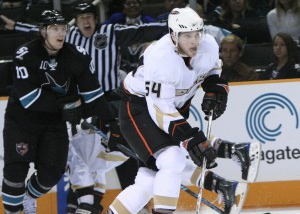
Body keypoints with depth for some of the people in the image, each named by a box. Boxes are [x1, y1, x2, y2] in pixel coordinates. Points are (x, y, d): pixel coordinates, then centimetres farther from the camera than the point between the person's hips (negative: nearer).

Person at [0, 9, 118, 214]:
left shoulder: (78, 57, -10)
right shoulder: (26, 55, -19)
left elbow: (93, 93, -5)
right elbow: (28, 97, -25)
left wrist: (109, 121, -11)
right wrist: (65, 103, -27)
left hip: (54, 121, 3)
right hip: (22, 119, -3)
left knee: (52, 172, -4)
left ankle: (29, 197, 27)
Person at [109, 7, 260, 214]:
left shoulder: (208, 45, -13)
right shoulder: (161, 58, -33)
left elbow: (214, 67, 14)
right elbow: (160, 109, -33)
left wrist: (215, 89, -6)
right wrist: (190, 138, -38)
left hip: (174, 106, 8)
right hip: (139, 107, -8)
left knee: (151, 175, 1)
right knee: (172, 160, -22)